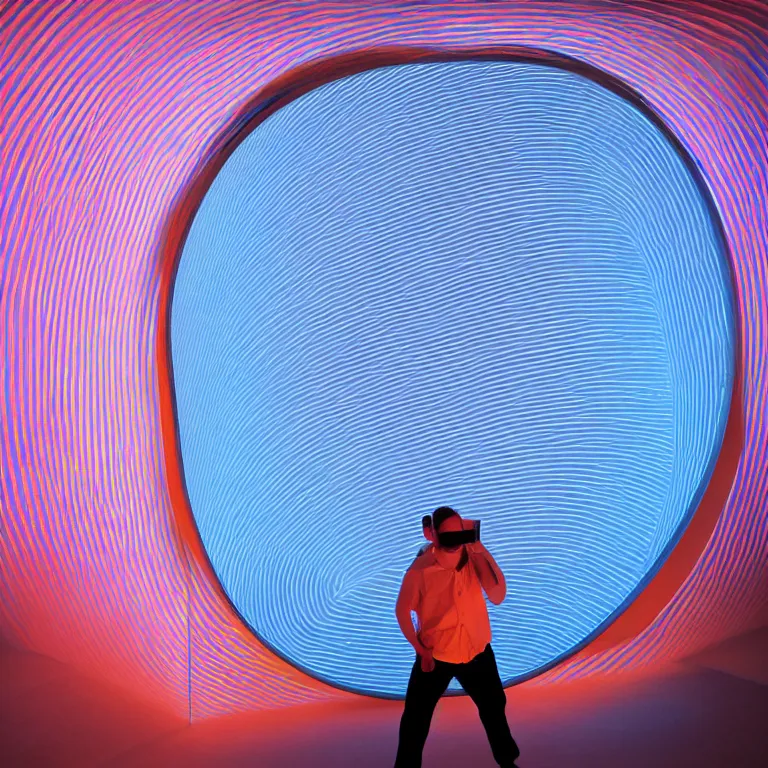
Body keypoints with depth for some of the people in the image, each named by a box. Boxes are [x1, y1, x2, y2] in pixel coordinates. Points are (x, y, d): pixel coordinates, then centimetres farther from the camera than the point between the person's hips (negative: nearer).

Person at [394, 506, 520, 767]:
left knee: (494, 708, 23)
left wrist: (481, 551, -31)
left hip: (477, 652, 3)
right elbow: (402, 610, -10)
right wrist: (420, 649, -13)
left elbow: (497, 596, -26)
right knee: (415, 718, 7)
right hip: (435, 656, -3)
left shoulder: (474, 556, -15)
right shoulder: (421, 569, -23)